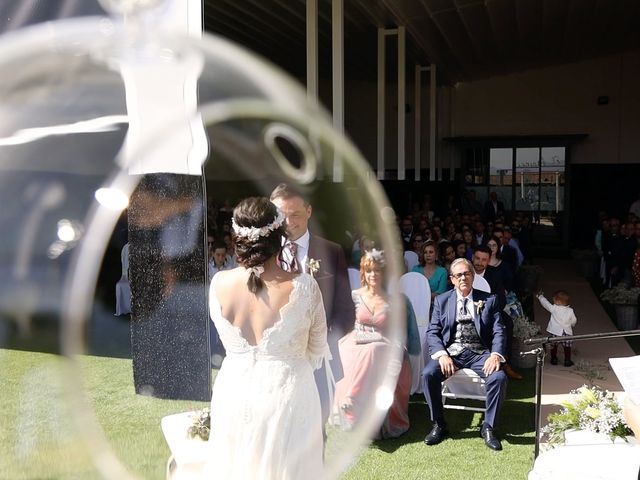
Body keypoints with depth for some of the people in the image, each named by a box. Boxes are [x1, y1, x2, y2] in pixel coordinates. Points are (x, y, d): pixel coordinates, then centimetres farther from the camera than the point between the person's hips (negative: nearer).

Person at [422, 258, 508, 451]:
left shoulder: (489, 300, 9)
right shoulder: (442, 301, 10)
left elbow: (499, 332, 2)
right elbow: (432, 332, 4)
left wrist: (496, 355, -18)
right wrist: (442, 355, -16)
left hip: (479, 353, 0)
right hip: (451, 351, 0)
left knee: (499, 377, -29)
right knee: (428, 374, -27)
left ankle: (488, 427, -8)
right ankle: (438, 424, -8)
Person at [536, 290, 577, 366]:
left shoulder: (554, 308, -16)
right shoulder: (570, 311, -9)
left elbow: (546, 303, -2)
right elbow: (573, 321, 4)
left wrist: (540, 296, 14)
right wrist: (571, 326, 26)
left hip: (555, 332, -1)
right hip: (566, 332, 1)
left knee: (554, 346, 16)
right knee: (567, 347, 14)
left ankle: (554, 360, 25)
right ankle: (567, 361, 18)